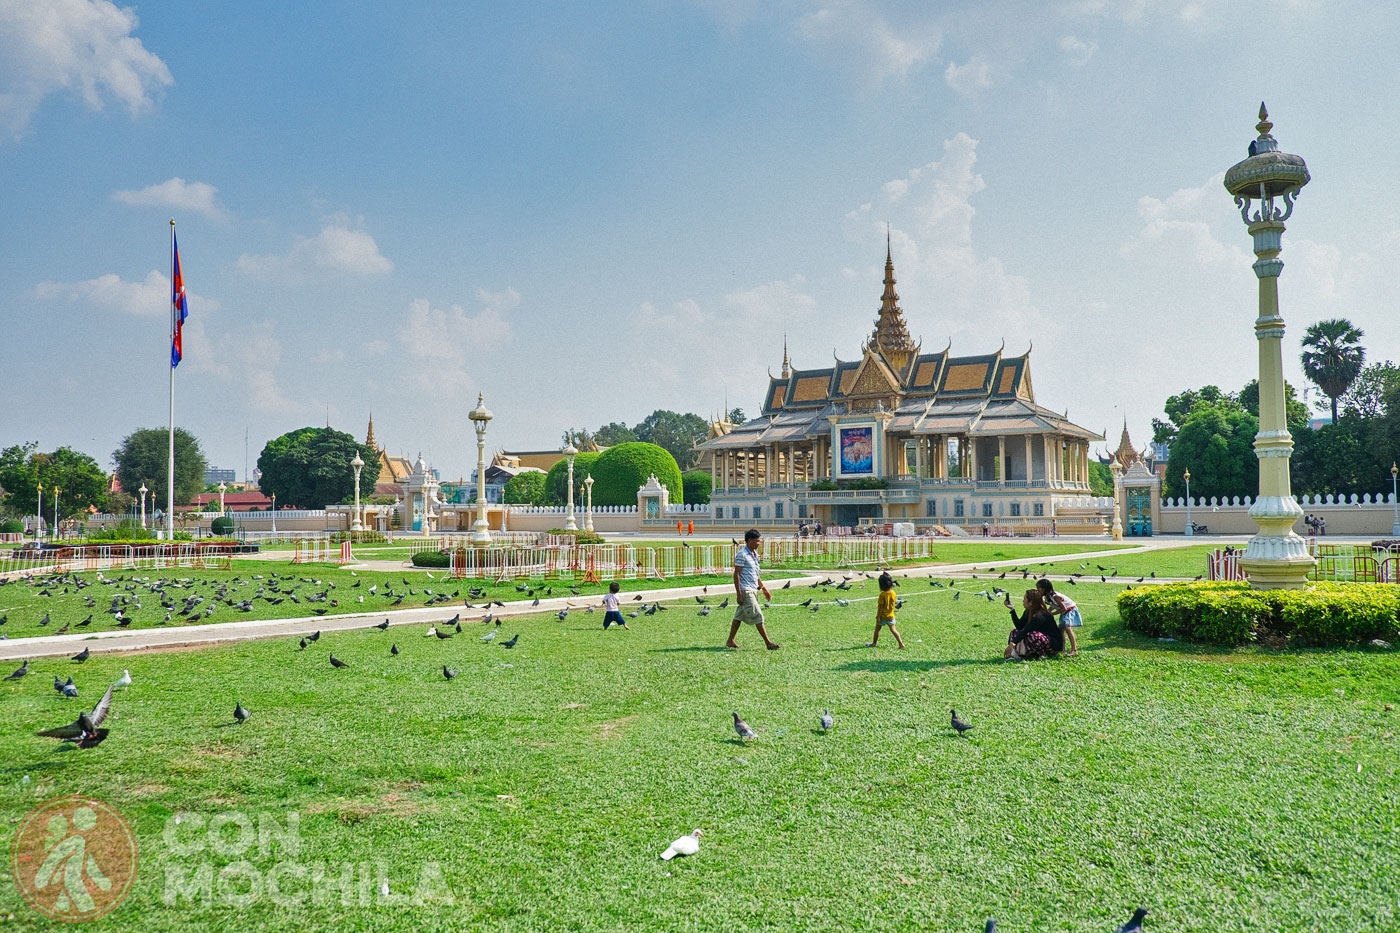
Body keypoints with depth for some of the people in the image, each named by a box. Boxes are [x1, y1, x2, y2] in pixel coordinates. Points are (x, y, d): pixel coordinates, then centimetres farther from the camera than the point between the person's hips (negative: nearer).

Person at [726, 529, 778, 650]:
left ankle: (730, 641, 18)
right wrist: (739, 594, -19)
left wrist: (764, 589, 24)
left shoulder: (755, 554, 15)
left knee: (739, 616, 12)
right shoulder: (742, 554, -13)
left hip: (753, 590, 9)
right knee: (757, 616, -7)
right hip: (745, 590, -9)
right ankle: (768, 643, -4)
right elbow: (736, 574, -15)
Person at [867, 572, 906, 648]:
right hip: (890, 616, 5)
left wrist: (878, 617, -14)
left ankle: (874, 643, 23)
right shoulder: (893, 593, -5)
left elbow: (880, 607, -19)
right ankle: (901, 643, 3)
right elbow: (893, 603, 7)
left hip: (882, 616, -5)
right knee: (893, 630, 10)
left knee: (877, 629, 12)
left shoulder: (882, 594, -21)